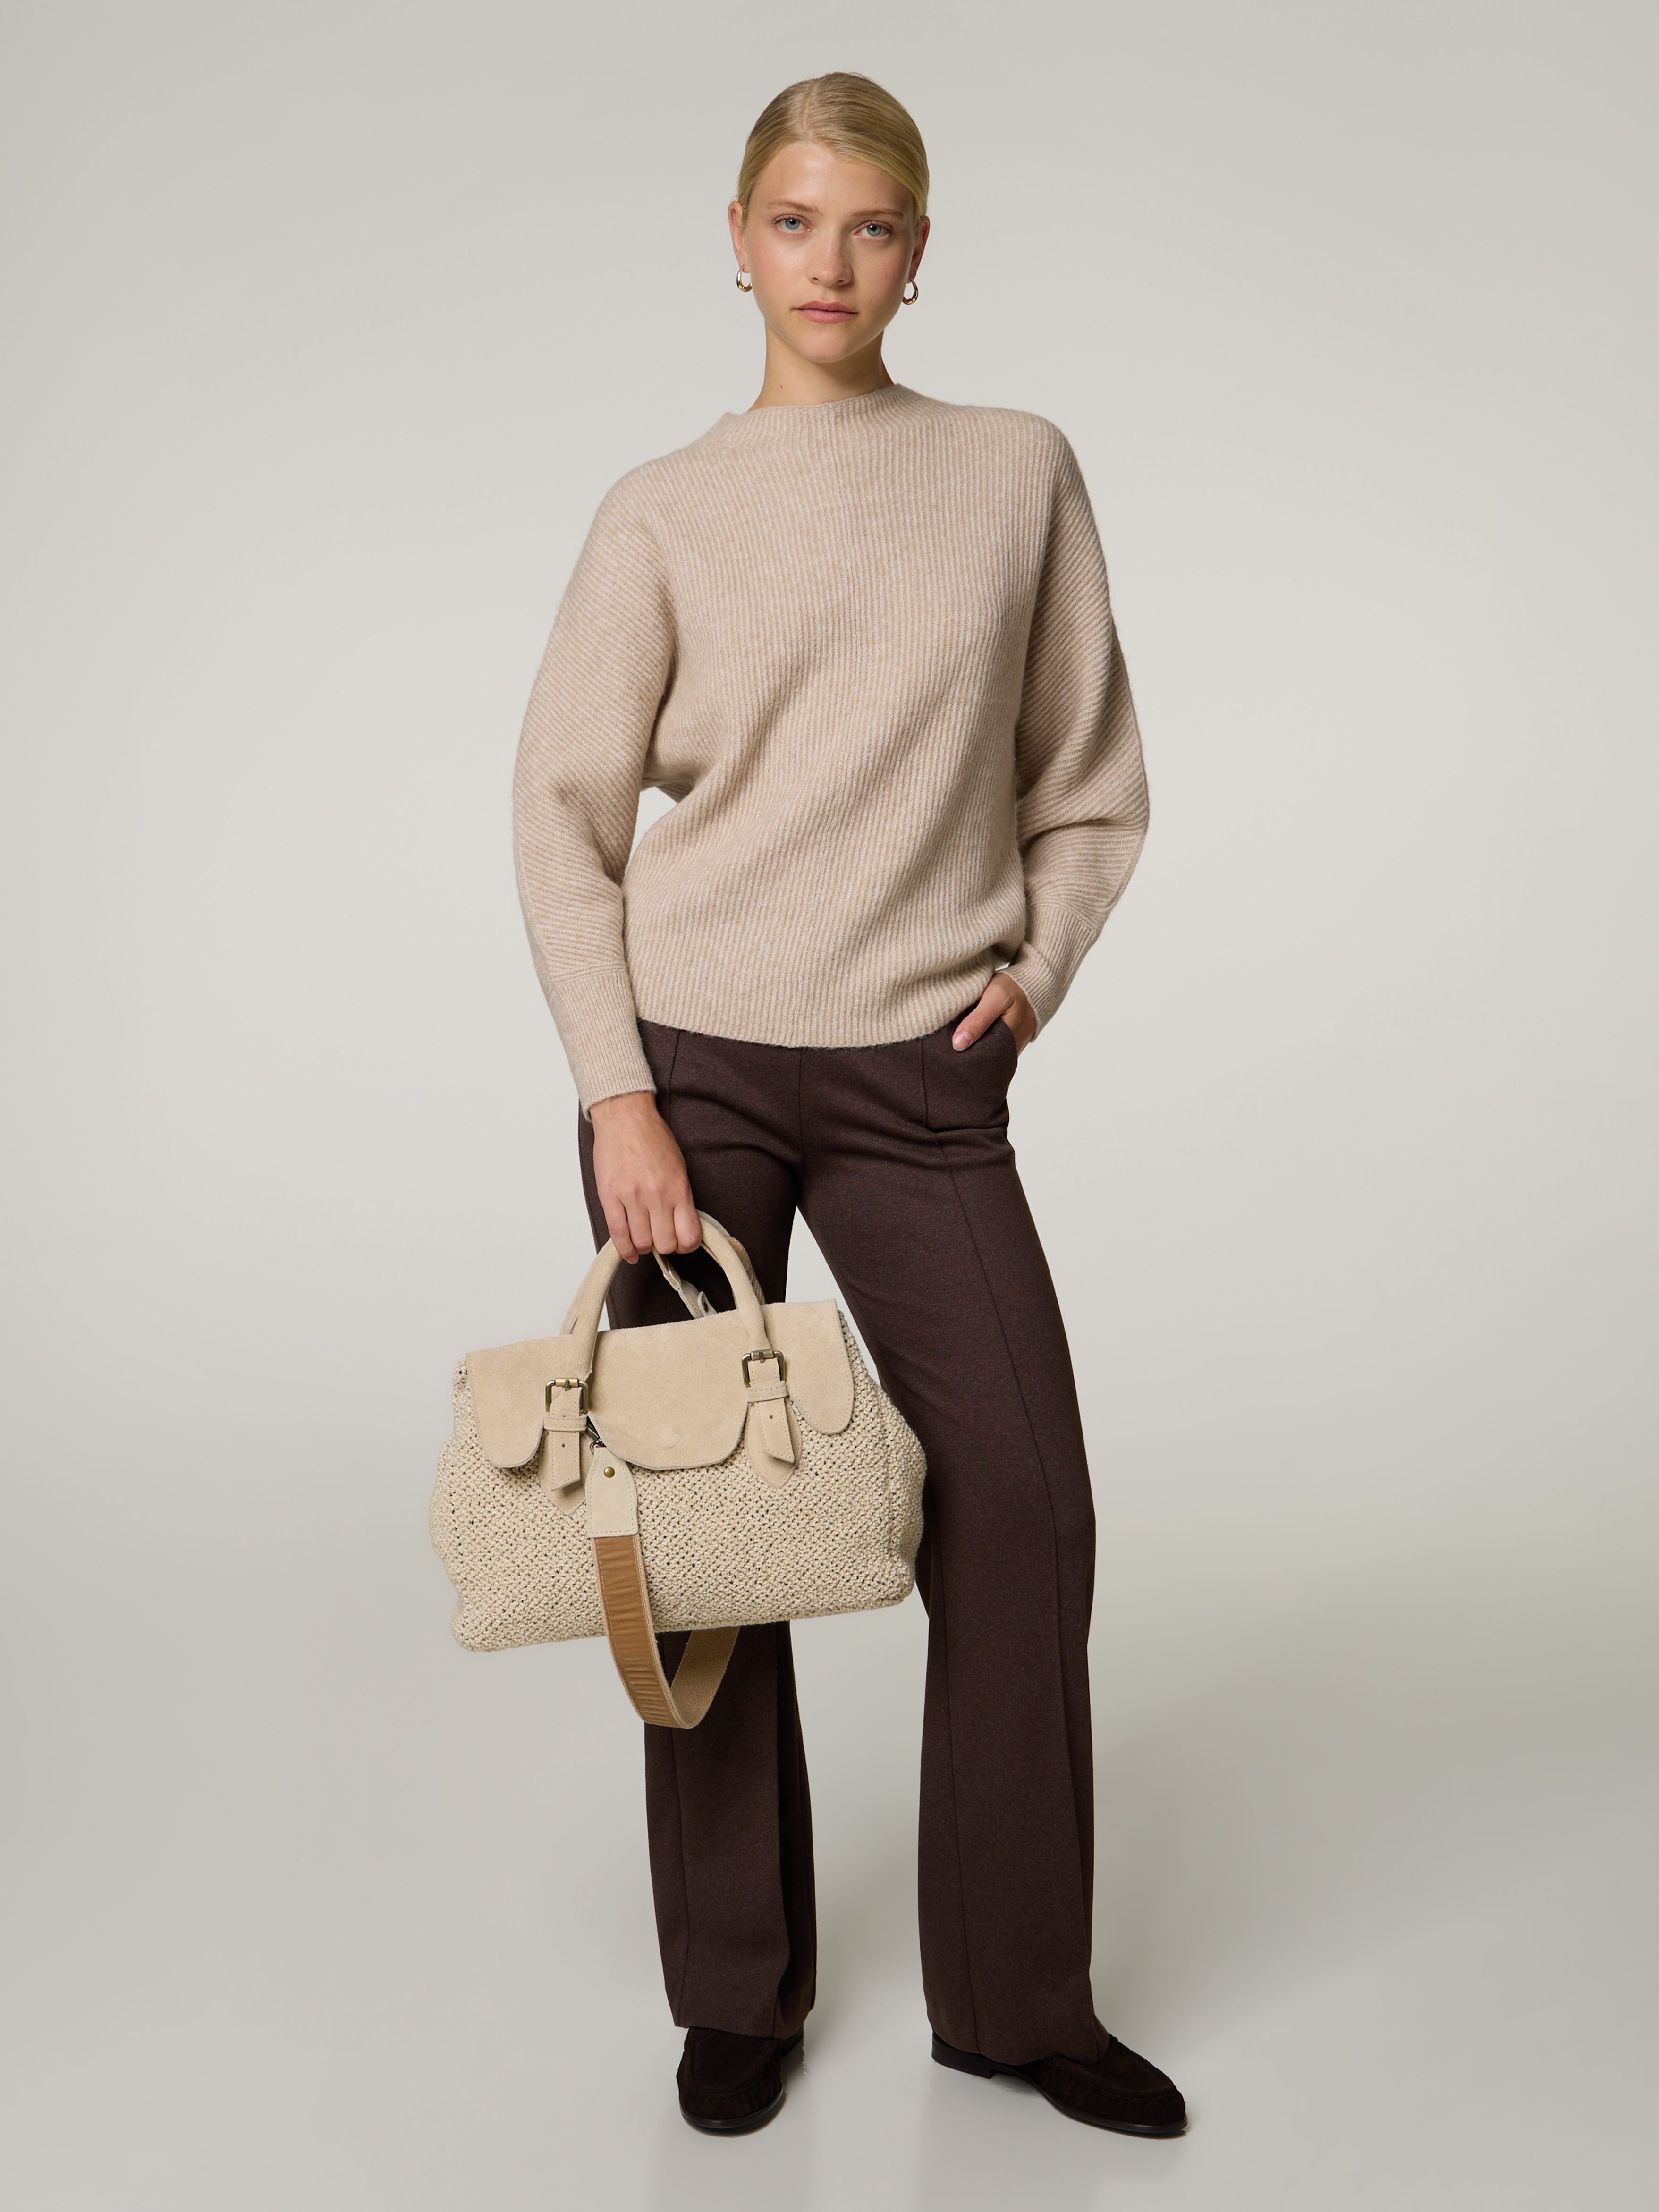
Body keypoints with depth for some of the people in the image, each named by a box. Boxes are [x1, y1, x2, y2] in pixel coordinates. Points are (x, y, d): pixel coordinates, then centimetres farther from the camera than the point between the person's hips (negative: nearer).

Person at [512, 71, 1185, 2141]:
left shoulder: (1021, 473, 7)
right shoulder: (666, 513, 3)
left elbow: (1089, 781, 13)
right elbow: (563, 811, 1)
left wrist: (1035, 964, -1)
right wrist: (620, 1095, -7)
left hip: (924, 1079, 1)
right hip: (694, 1063, -1)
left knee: (1024, 1505, -3)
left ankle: (1018, 1997, 16)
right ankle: (737, 1988, 22)